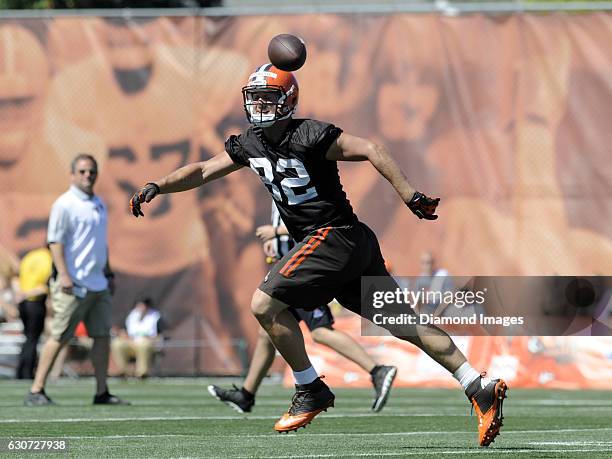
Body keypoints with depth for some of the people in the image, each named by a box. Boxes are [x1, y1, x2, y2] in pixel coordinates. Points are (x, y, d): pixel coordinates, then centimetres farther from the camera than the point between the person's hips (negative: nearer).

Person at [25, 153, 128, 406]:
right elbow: (55, 241, -13)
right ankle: (36, 391, -2)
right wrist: (64, 275, -21)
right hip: (73, 285, -8)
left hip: (98, 284, 8)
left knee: (103, 336, 4)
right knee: (58, 338, -7)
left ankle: (102, 392, 9)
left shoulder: (99, 205, 17)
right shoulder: (64, 204, -8)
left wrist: (108, 273, 23)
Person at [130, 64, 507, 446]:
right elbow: (203, 171, 20)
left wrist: (411, 197, -20)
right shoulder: (249, 144, 13)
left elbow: (370, 150, -15)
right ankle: (480, 389, 3)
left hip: (334, 237, -8)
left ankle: (312, 391, 0)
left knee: (265, 304, -9)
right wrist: (157, 187, 8)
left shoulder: (307, 136, -12)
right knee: (404, 323, 5)